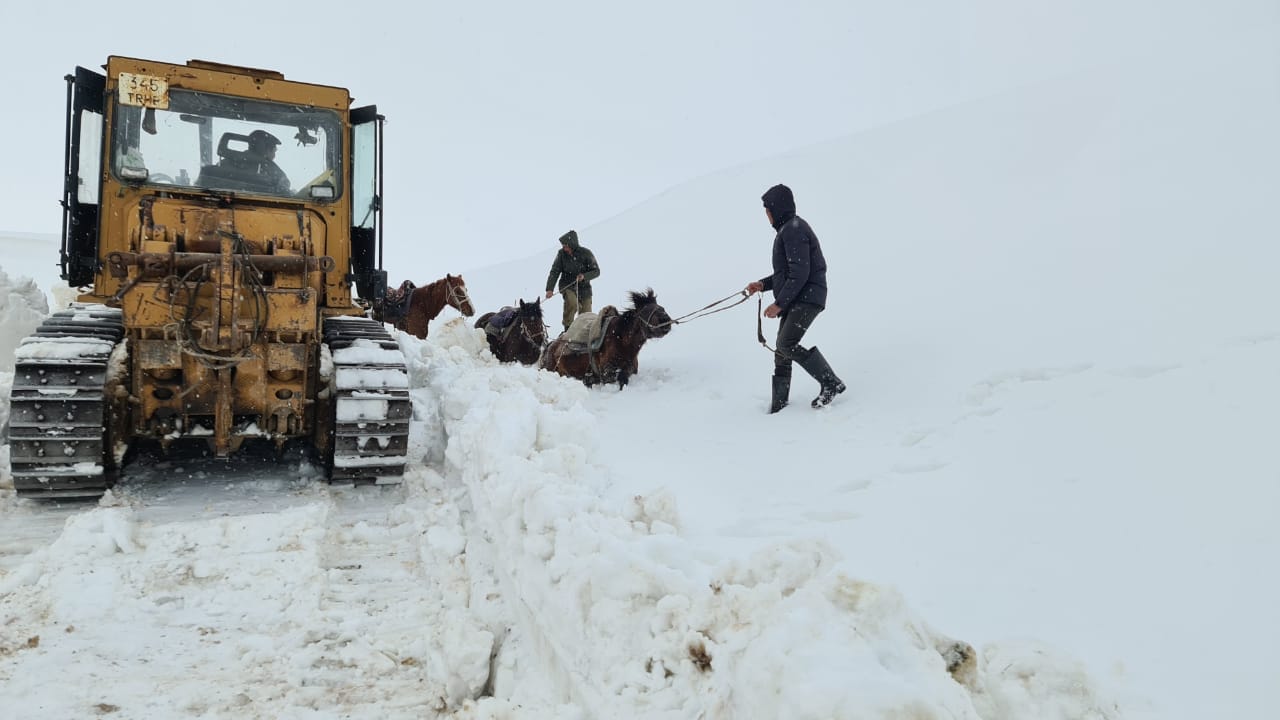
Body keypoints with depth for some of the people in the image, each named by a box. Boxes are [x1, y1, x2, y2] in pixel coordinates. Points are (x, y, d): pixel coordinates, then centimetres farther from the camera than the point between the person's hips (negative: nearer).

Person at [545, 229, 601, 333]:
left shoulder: (586, 253, -10)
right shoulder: (562, 254, -8)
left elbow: (596, 271, -6)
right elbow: (555, 272, -7)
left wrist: (584, 276, -24)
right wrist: (549, 289, -18)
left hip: (584, 287, 1)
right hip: (567, 286, -1)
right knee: (572, 302, -32)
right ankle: (568, 327, -14)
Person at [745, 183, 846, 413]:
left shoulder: (794, 230, -14)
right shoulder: (788, 229, 20)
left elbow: (800, 274, -22)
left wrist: (779, 304, -19)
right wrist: (763, 284, 15)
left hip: (807, 297, -11)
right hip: (795, 300, 11)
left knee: (787, 344, -21)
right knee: (782, 351, 9)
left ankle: (831, 383, -13)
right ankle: (779, 405, 15)